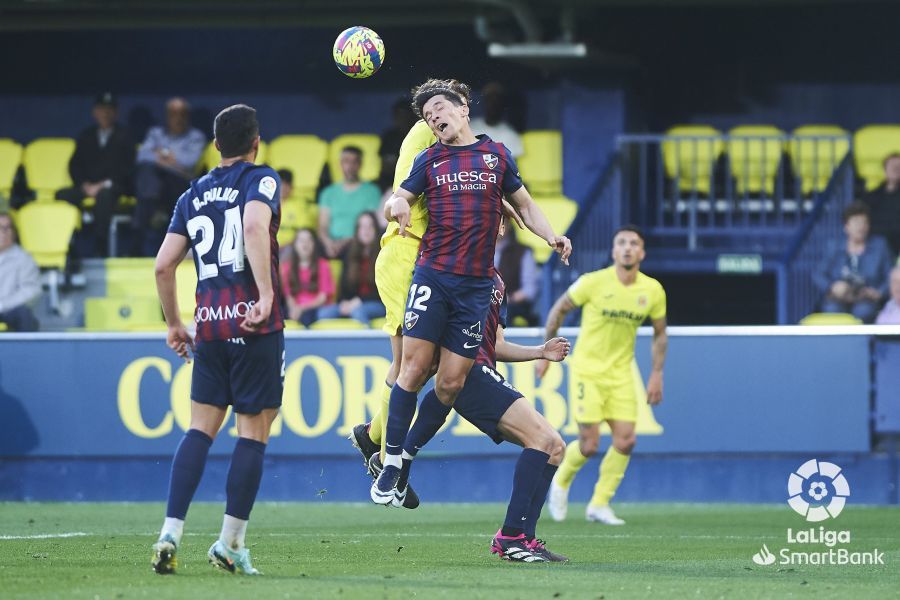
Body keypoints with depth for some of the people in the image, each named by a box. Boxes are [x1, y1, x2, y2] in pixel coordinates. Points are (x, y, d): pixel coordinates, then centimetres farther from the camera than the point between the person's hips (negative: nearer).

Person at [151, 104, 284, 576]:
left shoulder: (193, 195, 16)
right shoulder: (261, 179, 0)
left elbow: (163, 264, 12)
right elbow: (255, 225, -21)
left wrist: (174, 324, 23)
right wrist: (267, 293, -26)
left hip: (209, 324, 5)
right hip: (254, 322, -5)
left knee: (200, 429, 8)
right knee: (254, 432, 2)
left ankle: (170, 534, -6)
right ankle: (230, 544, 0)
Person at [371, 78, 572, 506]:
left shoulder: (497, 154, 11)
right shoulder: (429, 160, 10)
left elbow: (524, 204, 19)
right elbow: (397, 201, 12)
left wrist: (550, 235, 2)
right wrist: (397, 205, -13)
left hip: (476, 285, 1)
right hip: (432, 275, -1)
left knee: (451, 383, -2)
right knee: (415, 367, -10)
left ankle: (407, 463, 11)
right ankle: (391, 462, -4)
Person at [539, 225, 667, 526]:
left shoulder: (653, 291, -3)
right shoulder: (593, 282, -13)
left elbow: (659, 334, 11)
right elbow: (558, 310, 0)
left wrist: (656, 374, 4)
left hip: (621, 373, 4)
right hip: (587, 370, -4)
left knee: (625, 441, -7)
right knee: (589, 445, -8)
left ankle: (599, 504, 9)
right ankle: (561, 482, 23)